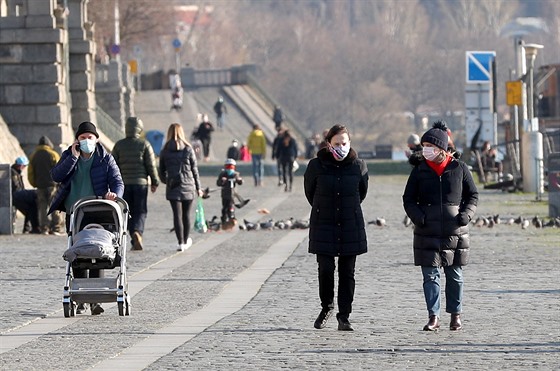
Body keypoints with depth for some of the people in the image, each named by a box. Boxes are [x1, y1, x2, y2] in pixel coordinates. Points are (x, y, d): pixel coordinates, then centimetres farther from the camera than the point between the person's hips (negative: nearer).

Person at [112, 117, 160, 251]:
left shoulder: (119, 145, 3)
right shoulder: (144, 144, -2)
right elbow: (151, 165, -3)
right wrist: (154, 182, 7)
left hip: (123, 183, 2)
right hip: (141, 182, -2)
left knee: (129, 211, 9)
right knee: (140, 211, 4)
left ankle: (135, 242, 6)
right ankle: (137, 233, -22)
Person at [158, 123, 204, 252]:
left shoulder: (165, 151, 0)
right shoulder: (188, 150, -3)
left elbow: (161, 171, 6)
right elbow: (194, 170, 0)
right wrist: (198, 188, 7)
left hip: (173, 188, 0)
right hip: (188, 186, 0)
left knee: (177, 214, 0)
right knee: (186, 214, 13)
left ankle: (180, 242, -7)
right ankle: (186, 240, 25)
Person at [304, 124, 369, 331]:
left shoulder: (358, 166, -3)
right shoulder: (316, 166, -6)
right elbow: (309, 191, 10)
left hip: (350, 226, 1)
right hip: (323, 226, -1)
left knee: (347, 272, 1)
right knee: (325, 269, -6)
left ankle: (344, 316, 7)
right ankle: (327, 307, 19)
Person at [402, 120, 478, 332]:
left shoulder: (459, 168, 2)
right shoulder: (419, 170, 4)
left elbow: (473, 195, 9)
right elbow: (408, 199, 8)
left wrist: (466, 214, -7)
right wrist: (417, 216, -9)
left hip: (455, 231, 0)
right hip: (427, 231, 0)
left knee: (454, 275, 7)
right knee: (430, 275, -4)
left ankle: (455, 315, 19)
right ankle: (433, 317, -1)